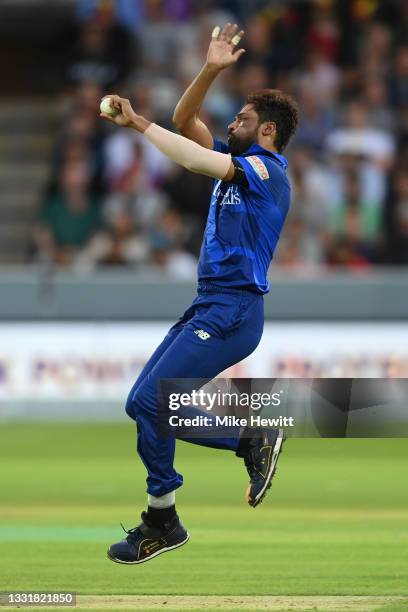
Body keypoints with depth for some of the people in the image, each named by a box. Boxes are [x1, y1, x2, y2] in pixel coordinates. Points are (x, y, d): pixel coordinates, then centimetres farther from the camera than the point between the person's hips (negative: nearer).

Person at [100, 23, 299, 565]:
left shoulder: (267, 170, -10)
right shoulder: (237, 162, 17)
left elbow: (196, 159, -23)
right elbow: (186, 121, 17)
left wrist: (138, 122, -17)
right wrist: (211, 70, 3)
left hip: (233, 312, -10)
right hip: (208, 307, 10)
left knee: (148, 401, -15)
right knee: (144, 404, 7)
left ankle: (162, 523, -5)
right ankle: (253, 442, 13)